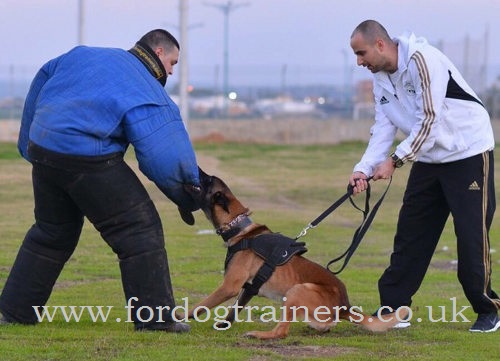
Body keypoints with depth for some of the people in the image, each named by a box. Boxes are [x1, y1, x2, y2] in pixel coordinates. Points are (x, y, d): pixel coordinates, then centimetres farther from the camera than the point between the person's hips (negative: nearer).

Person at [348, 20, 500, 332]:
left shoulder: (422, 59, -22)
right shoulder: (381, 79, 6)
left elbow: (429, 119, -24)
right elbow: (384, 128, 1)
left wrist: (395, 160, -22)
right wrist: (364, 168, -13)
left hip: (469, 154, -8)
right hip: (429, 160, 8)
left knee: (472, 237, -7)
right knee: (410, 235, 4)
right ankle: (393, 309, 8)